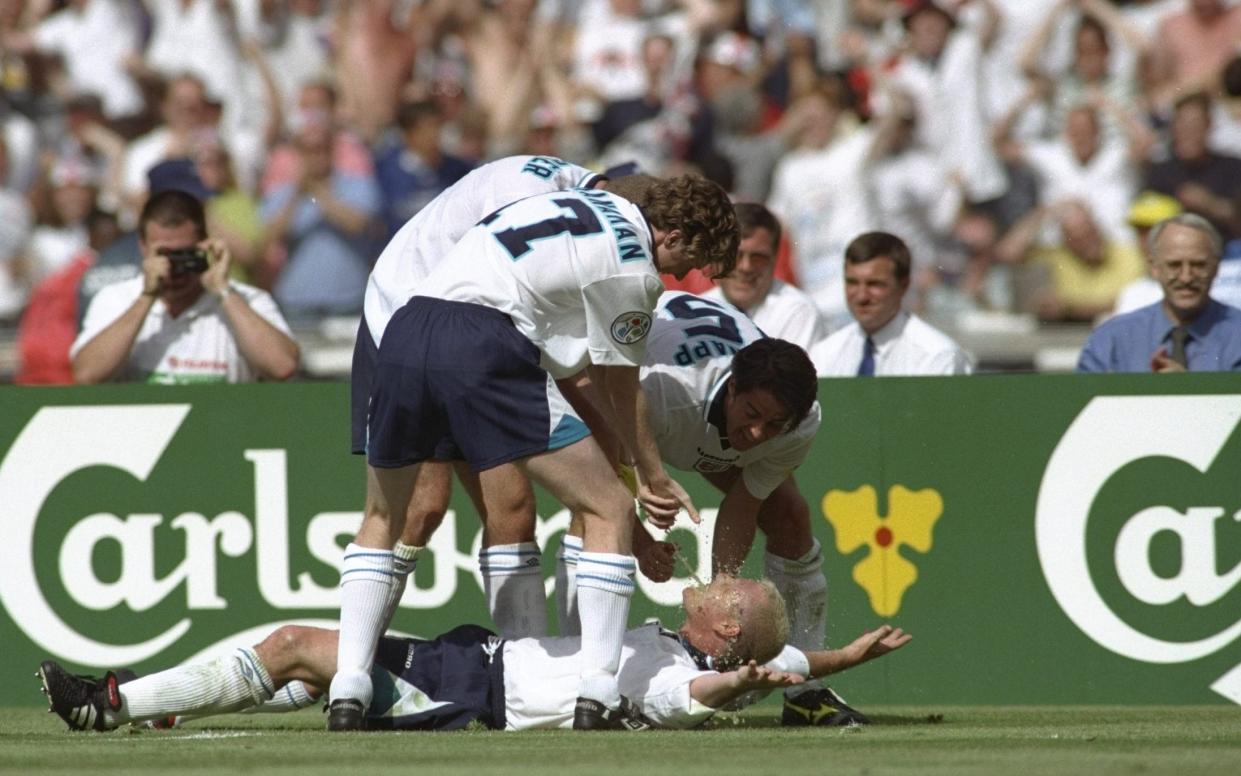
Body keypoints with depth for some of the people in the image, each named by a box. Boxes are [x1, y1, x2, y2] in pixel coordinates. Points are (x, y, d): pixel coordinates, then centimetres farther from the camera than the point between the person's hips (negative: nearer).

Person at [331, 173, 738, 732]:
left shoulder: (595, 206, 28)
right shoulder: (634, 266, 4)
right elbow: (623, 390, 13)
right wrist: (656, 481, 28)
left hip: (404, 329, 8)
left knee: (382, 522, 26)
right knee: (610, 511, 4)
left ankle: (348, 690, 14)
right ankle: (597, 694, -3)